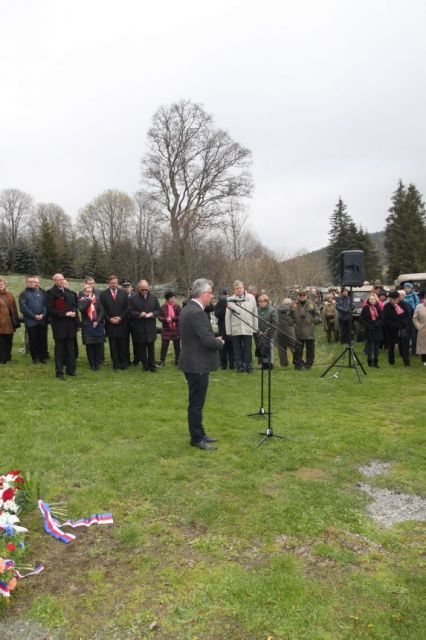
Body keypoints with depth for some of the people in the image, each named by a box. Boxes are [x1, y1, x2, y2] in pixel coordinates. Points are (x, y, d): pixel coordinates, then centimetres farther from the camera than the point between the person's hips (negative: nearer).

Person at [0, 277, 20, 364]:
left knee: (9, 341, 14)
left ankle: (7, 357, 26)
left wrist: (16, 321, 9)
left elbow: (14, 308, 12)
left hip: (10, 323, 5)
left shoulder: (10, 295, 11)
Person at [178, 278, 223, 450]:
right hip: (197, 364, -10)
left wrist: (215, 340, 7)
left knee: (196, 402, 19)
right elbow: (208, 340, -26)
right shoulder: (197, 313, -23)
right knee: (196, 403, 2)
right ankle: (196, 439, 13)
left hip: (192, 362, 10)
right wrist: (220, 342, -6)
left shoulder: (187, 309, 9)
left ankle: (199, 433, 31)